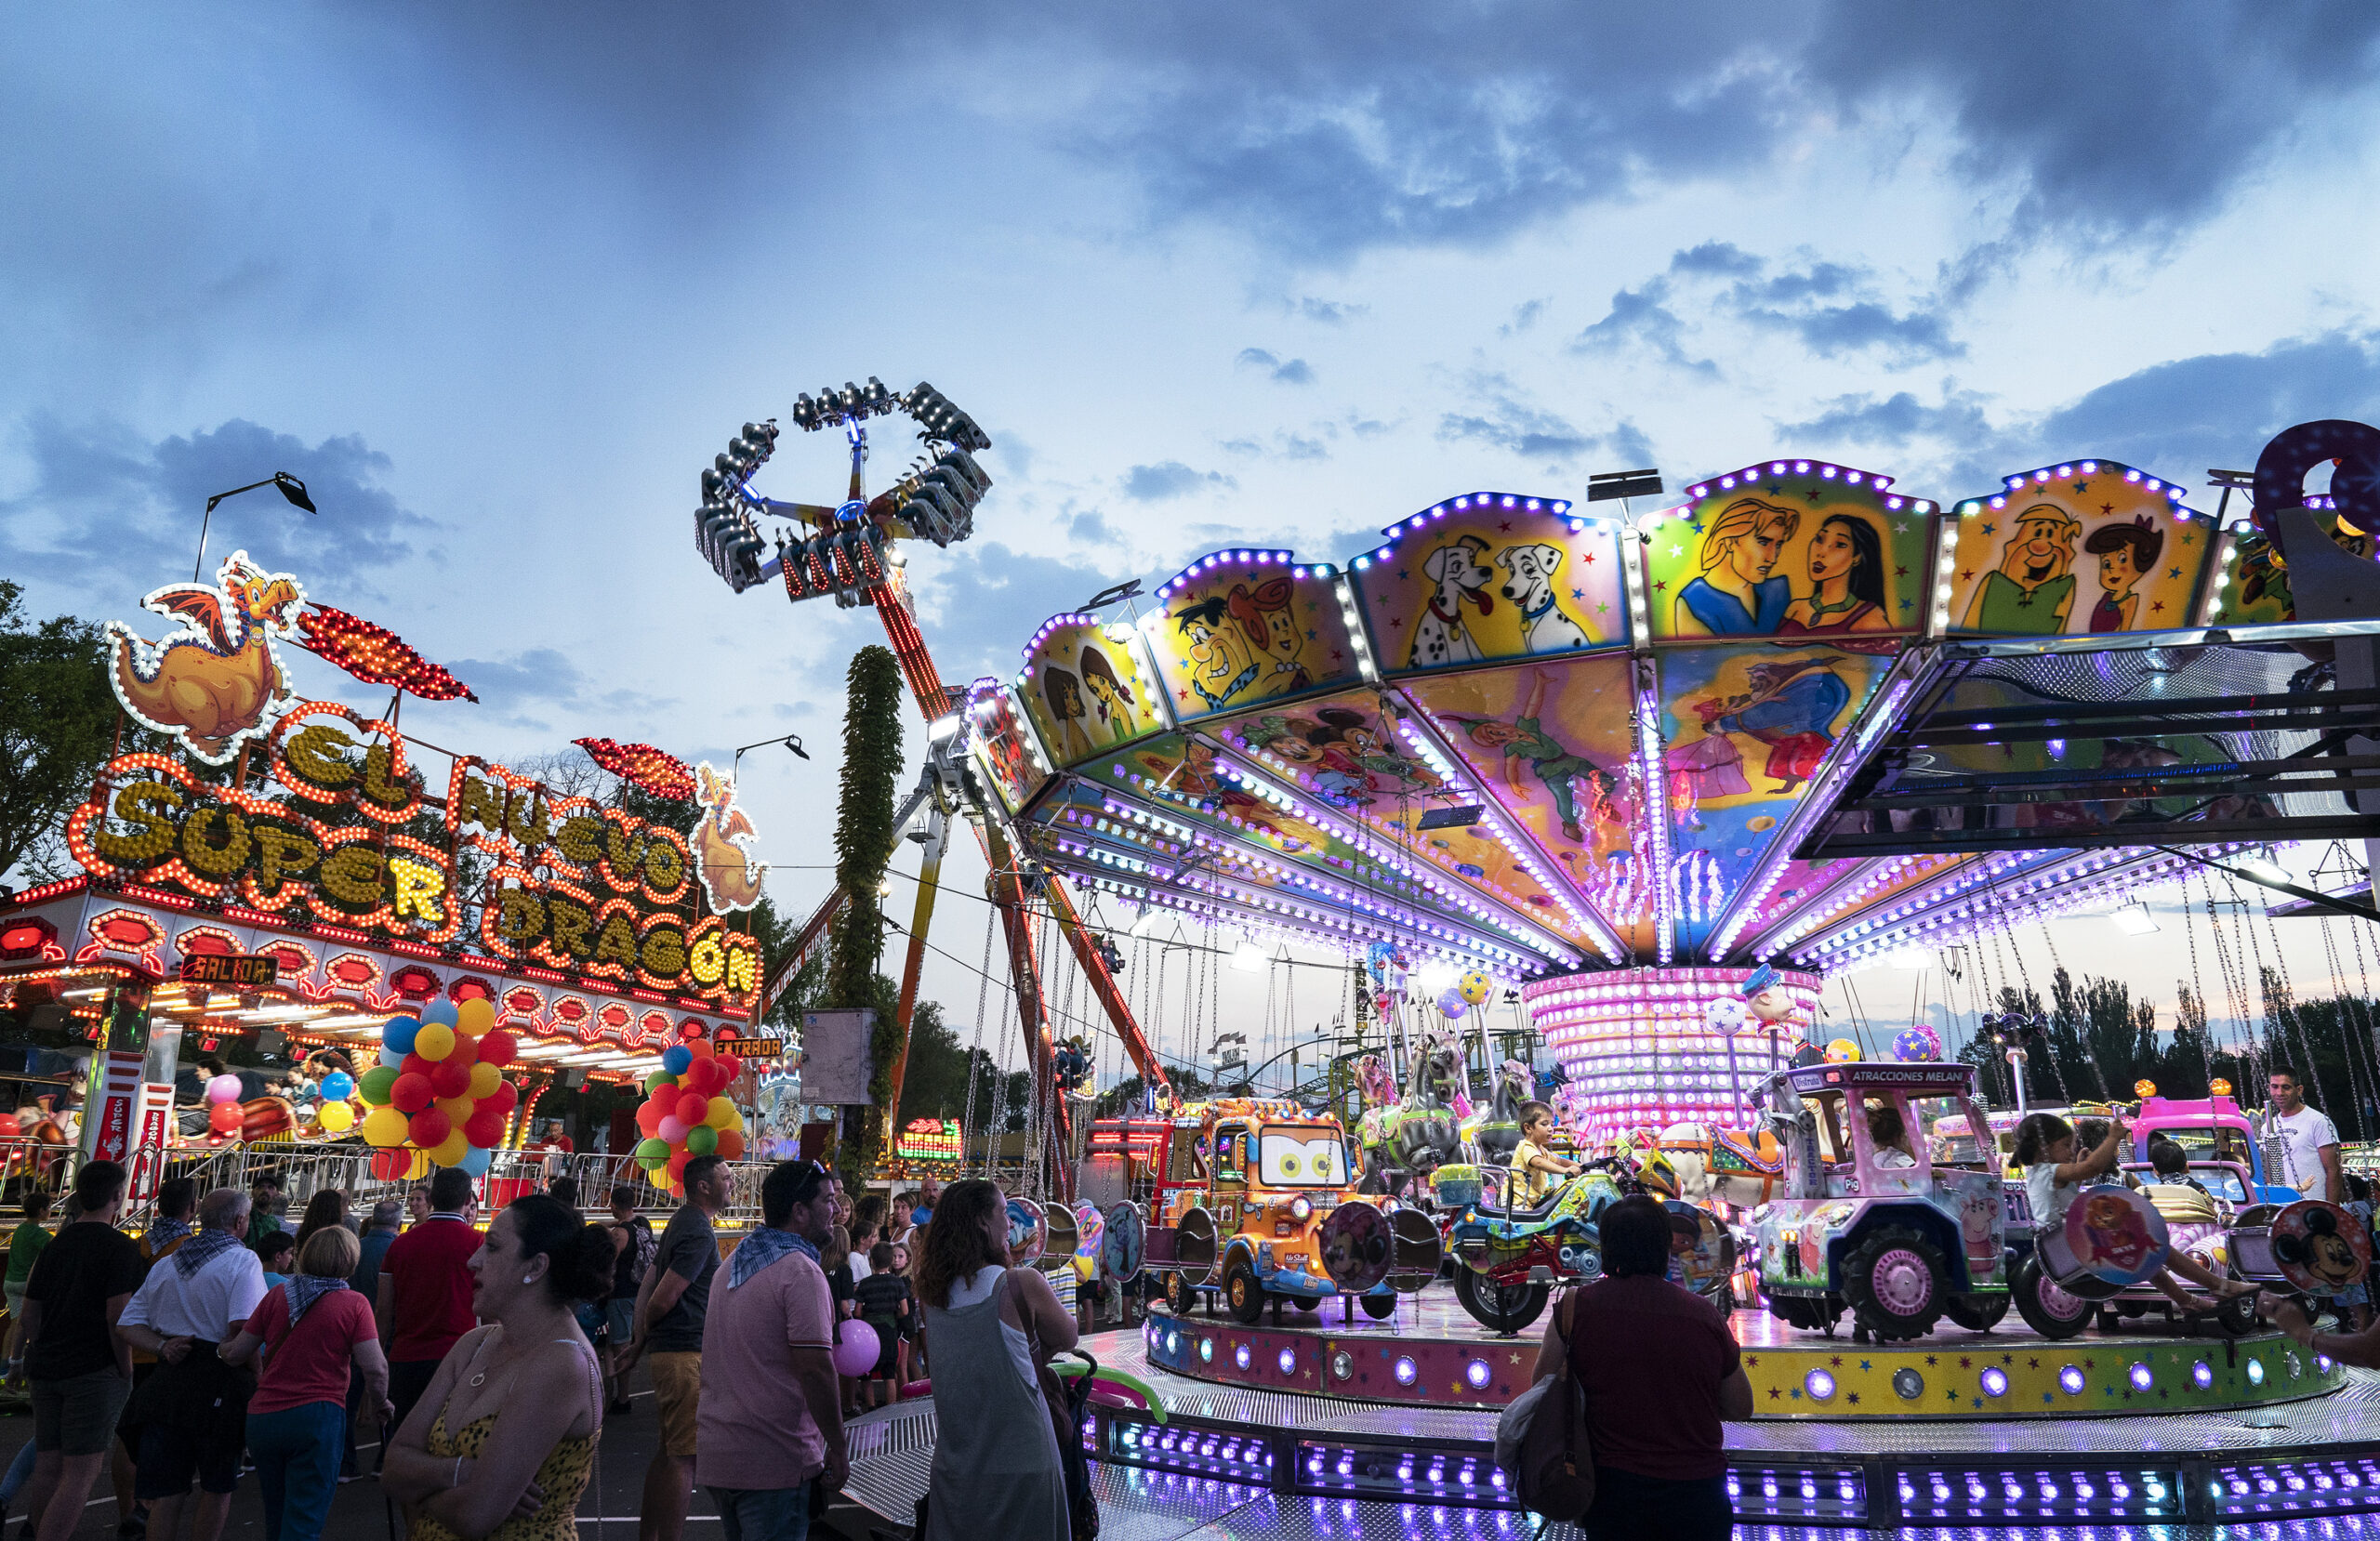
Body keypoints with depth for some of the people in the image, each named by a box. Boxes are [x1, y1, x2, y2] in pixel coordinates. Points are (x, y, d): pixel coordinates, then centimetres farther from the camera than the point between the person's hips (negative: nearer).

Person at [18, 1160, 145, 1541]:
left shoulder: (55, 1244, 10)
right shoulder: (121, 1247, -12)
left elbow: (30, 1311, 16)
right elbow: (118, 1316, -15)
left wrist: (39, 1356, 24)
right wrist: (126, 1372, -5)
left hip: (46, 1369, 7)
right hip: (95, 1371, -7)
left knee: (47, 1469, 14)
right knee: (80, 1474, -4)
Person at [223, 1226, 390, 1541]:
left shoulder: (276, 1296, 3)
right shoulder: (354, 1303, -7)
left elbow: (235, 1354, 8)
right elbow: (375, 1368, -13)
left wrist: (221, 1349, 31)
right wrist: (379, 1405, 5)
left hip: (262, 1418, 5)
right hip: (317, 1417, -5)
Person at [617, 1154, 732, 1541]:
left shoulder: (680, 1223, 14)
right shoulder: (700, 1233, -18)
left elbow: (648, 1284, 14)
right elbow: (663, 1298, -20)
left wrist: (638, 1340, 11)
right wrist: (644, 1334, 0)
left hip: (668, 1350, 10)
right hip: (688, 1353, -10)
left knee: (667, 1451, 18)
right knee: (685, 1458, -6)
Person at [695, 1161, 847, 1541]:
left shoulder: (732, 1264, 11)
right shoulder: (801, 1272, -17)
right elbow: (815, 1369, -23)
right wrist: (837, 1451, -14)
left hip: (715, 1453, 9)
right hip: (774, 1463, -8)